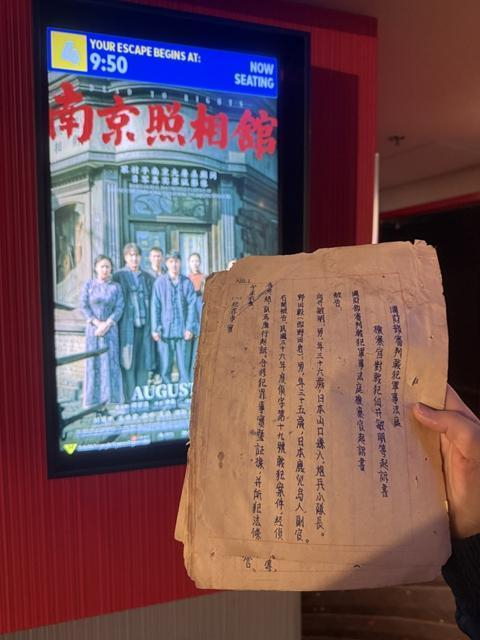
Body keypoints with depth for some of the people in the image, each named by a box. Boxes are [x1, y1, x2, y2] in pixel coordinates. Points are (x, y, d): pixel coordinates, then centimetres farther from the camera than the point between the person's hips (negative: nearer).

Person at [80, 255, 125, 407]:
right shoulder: (88, 285, 4)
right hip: (93, 328, 0)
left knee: (111, 361, 0)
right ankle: (93, 398, 9)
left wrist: (107, 324, -12)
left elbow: (119, 308, -1)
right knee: (93, 361, 2)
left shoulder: (115, 287, 5)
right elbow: (84, 306, -1)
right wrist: (97, 323, -10)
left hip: (110, 329, 0)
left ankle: (111, 397, 8)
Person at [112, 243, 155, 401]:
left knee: (144, 362, 6)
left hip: (145, 325, 4)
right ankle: (130, 399, 6)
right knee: (128, 362, -1)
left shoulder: (147, 277, 13)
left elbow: (152, 302, 15)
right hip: (127, 326, -4)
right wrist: (113, 322, -8)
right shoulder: (118, 276, 2)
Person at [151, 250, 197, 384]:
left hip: (182, 330, 0)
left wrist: (190, 328, -5)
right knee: (165, 366, 4)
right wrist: (155, 328, -4)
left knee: (184, 365, 4)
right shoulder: (160, 282, 3)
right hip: (165, 330, 0)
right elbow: (155, 306, 2)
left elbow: (191, 306, 2)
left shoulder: (187, 282, 4)